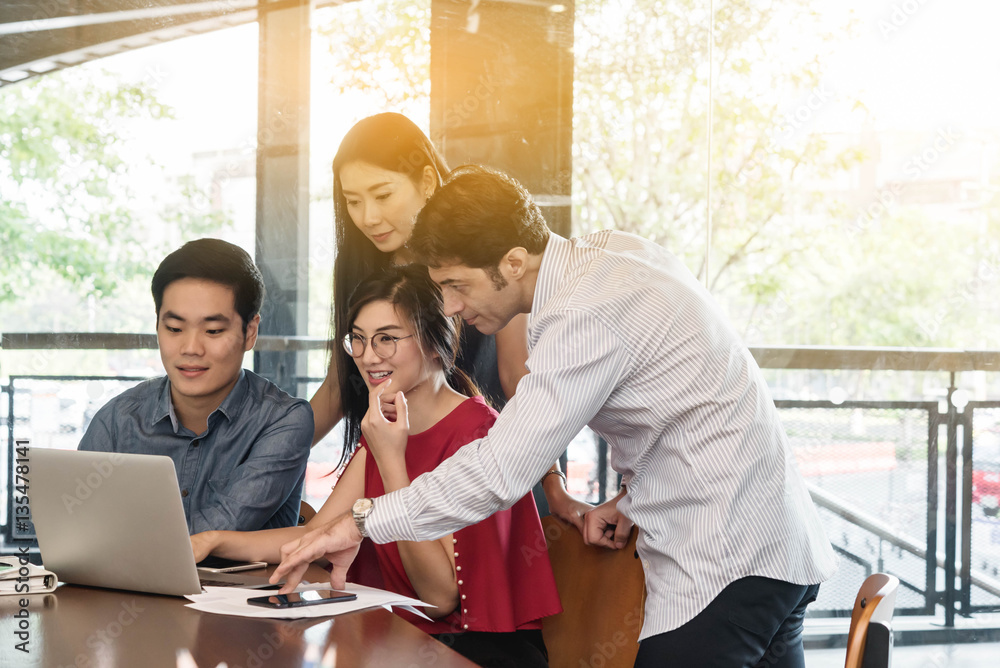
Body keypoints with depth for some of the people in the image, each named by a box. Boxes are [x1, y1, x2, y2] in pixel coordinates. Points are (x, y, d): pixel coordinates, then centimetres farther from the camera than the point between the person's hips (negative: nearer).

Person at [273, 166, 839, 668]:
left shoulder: (583, 316, -22)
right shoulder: (616, 249, 7)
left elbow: (498, 473, -24)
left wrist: (361, 523, -16)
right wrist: (634, 495, 12)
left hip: (724, 564, -10)